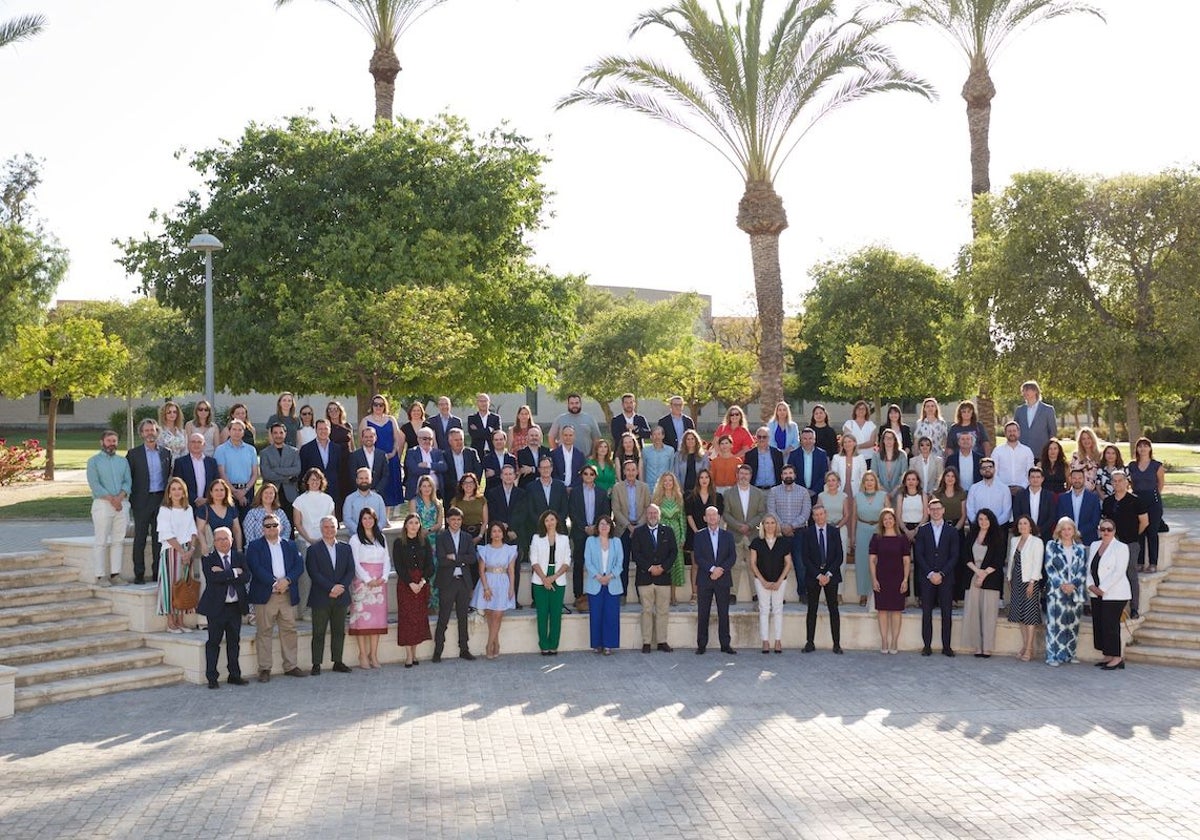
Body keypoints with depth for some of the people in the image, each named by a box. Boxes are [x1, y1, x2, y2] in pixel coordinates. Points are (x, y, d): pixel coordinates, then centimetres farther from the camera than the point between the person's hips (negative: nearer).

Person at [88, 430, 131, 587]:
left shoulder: (123, 461, 16)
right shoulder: (94, 461, 3)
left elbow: (128, 481, 6)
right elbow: (94, 484, -7)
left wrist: (120, 497, -13)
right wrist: (111, 499, -14)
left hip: (122, 503, 4)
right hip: (102, 504, -4)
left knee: (119, 540, 4)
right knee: (101, 541, -5)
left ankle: (115, 574, 8)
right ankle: (100, 576, -4)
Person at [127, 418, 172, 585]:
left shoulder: (166, 453, 9)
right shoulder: (134, 454, 0)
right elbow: (127, 479, 0)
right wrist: (129, 501, -5)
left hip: (161, 500, 3)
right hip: (142, 501, -3)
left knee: (159, 537, 6)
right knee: (140, 538, 1)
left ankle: (158, 572, 13)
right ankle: (139, 574, 6)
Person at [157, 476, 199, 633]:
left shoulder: (188, 509, 12)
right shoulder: (164, 510, -4)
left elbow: (193, 532, 7)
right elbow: (168, 535, -11)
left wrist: (191, 549, -8)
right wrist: (182, 551, -14)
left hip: (187, 552, 5)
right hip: (171, 551, -5)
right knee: (171, 584, -4)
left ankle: (180, 622, 12)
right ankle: (170, 623, 1)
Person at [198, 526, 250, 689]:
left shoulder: (239, 557, 8)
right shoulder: (208, 559, -2)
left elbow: (246, 576, -9)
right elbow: (213, 578, -20)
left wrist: (224, 573, -15)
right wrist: (234, 572, -15)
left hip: (236, 606, 4)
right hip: (217, 607, -4)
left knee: (234, 642, 11)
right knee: (214, 642, 1)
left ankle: (234, 675, 20)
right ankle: (212, 678, 7)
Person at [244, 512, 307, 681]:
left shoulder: (290, 545, 15)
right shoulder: (254, 546, 4)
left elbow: (299, 566, 5)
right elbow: (255, 568, -9)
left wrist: (287, 580, -12)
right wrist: (274, 583, -16)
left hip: (288, 595, 4)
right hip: (265, 596, -3)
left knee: (289, 630, 5)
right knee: (264, 632, -2)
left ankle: (291, 666, 13)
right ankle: (264, 669, 3)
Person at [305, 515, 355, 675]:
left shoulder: (345, 548, 11)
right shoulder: (313, 550, -1)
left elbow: (350, 571, 6)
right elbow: (314, 573, -10)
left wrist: (341, 587, -10)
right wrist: (331, 588, -16)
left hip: (341, 597, 4)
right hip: (320, 598, -4)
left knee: (339, 631, 8)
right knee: (319, 632, -1)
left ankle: (338, 662, 15)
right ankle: (316, 664, 4)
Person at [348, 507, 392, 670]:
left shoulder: (381, 538, 15)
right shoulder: (355, 539, 1)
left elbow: (387, 560, 11)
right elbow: (355, 563, -6)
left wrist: (384, 577, -6)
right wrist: (368, 580, -14)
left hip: (379, 582, 4)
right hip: (362, 582, -4)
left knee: (378, 616, 1)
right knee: (362, 616, -7)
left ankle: (373, 654, 4)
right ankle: (363, 655, -5)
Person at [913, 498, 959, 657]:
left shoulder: (952, 531, 6)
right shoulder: (922, 530, 7)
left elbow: (954, 556, 1)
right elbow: (919, 555, 2)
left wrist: (941, 574, -9)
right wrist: (930, 574, -8)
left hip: (946, 577, 0)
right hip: (926, 578, 0)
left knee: (946, 613, -1)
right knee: (926, 612, 0)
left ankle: (946, 646, 4)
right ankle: (927, 645, 4)